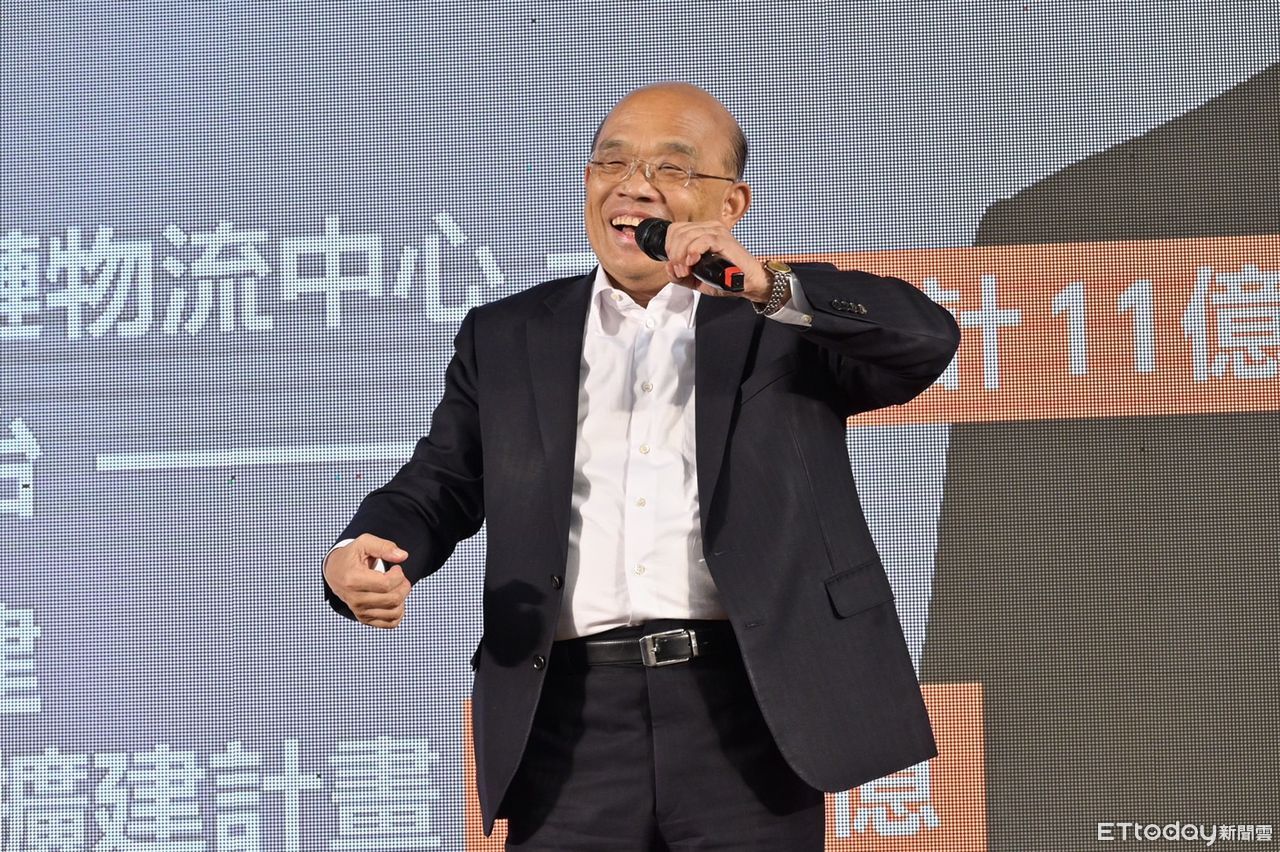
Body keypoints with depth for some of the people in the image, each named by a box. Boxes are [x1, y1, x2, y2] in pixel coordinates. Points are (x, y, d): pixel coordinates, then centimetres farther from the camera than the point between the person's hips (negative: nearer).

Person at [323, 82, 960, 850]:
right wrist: (359, 555, -7)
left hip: (748, 708, -1)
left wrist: (771, 288, -17)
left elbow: (928, 338, -5)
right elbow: (438, 487, 14)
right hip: (573, 720, 2)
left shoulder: (788, 325, 10)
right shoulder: (508, 338, 16)